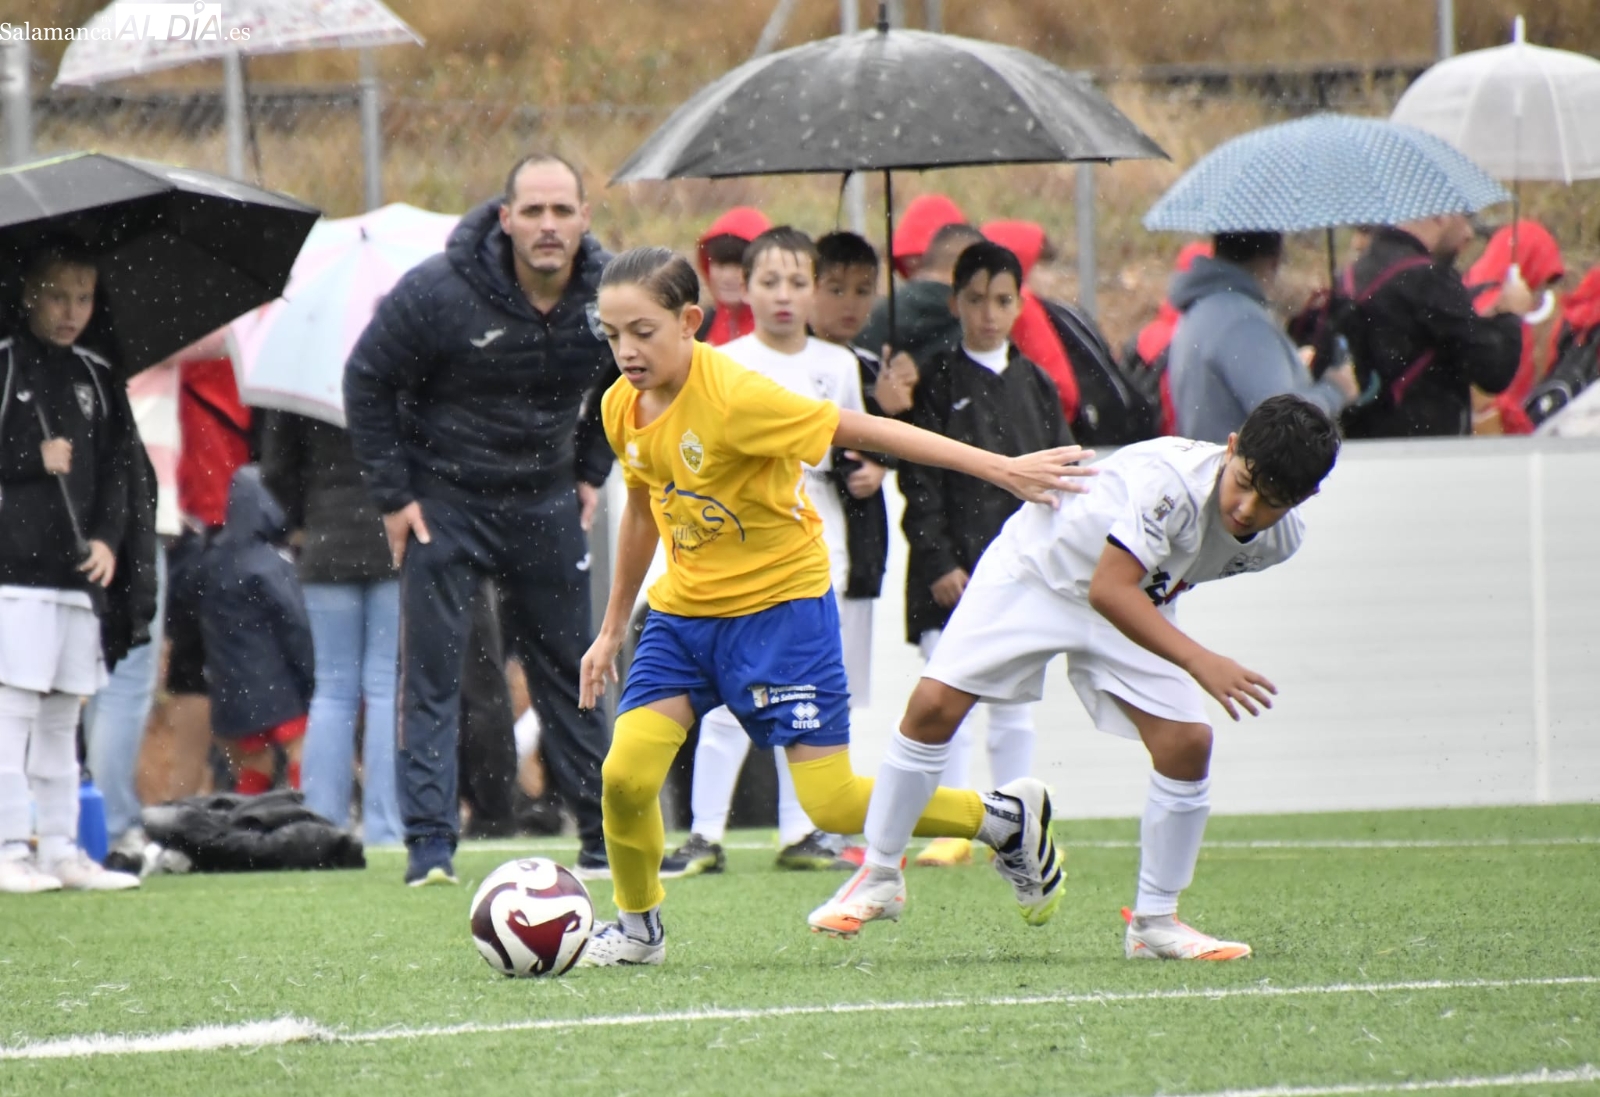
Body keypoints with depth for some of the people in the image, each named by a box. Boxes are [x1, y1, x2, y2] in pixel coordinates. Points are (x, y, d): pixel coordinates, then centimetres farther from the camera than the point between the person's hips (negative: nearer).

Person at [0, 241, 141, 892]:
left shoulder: (97, 380, 14)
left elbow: (116, 469, 15)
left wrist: (108, 538, 1)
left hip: (78, 575, 6)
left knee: (62, 717, 9)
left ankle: (61, 851, 12)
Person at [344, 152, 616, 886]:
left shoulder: (606, 299, -7)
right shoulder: (439, 293, -20)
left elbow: (621, 385, 15)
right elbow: (367, 381, -9)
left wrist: (590, 473, 8)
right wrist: (392, 496, -9)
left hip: (545, 503, 3)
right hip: (442, 501, -3)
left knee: (568, 674, 9)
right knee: (430, 672, -8)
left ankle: (605, 839, 18)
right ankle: (429, 844, -9)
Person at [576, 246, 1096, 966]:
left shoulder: (732, 395, -24)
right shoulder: (622, 408, -2)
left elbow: (864, 430, -19)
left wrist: (1001, 469, -18)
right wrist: (612, 630, 24)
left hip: (780, 602, -6)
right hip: (685, 608, 6)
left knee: (833, 804, -8)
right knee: (625, 774, -11)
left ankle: (1007, 816, 14)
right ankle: (637, 927, 15)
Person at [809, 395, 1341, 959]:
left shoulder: (1280, 539, -17)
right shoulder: (1169, 479, -41)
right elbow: (1107, 590, -47)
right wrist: (1198, 661, -54)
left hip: (1138, 606, 5)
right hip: (1036, 572, -5)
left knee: (1187, 743, -11)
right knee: (934, 705, -12)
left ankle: (1154, 922, 5)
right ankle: (879, 877, 6)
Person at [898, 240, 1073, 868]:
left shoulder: (1036, 386, 10)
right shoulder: (937, 384, 0)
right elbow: (920, 481, -4)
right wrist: (938, 561, -11)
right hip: (953, 568, -3)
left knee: (1015, 709, 6)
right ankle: (951, 832, -1)